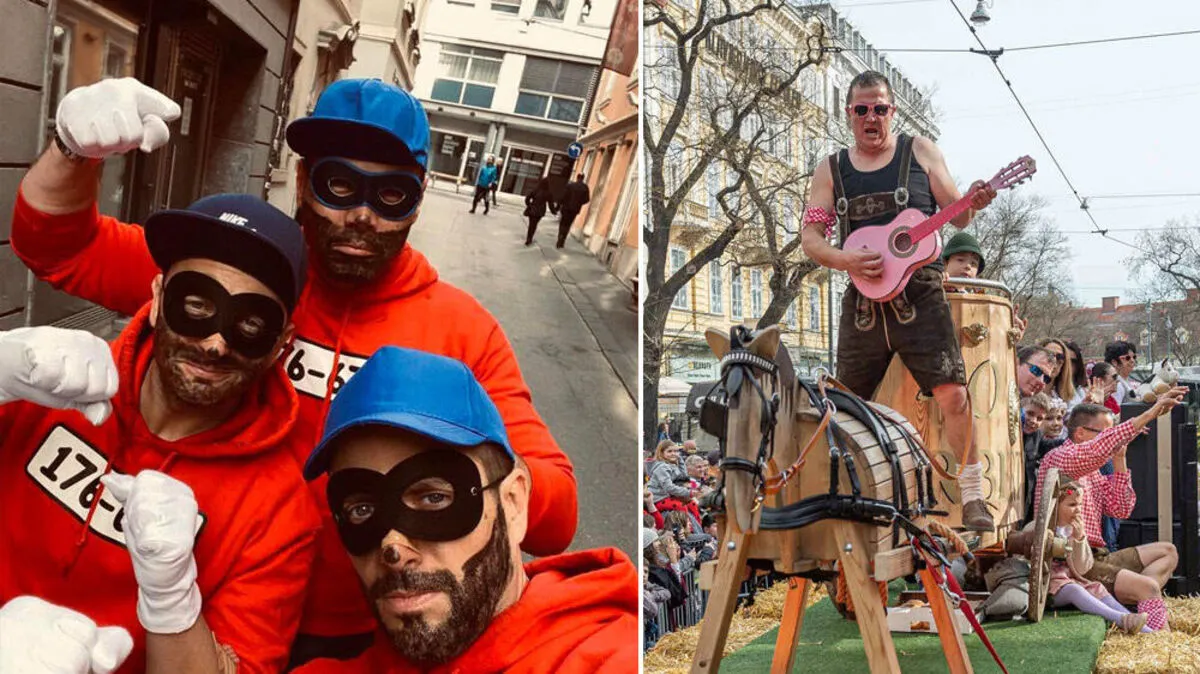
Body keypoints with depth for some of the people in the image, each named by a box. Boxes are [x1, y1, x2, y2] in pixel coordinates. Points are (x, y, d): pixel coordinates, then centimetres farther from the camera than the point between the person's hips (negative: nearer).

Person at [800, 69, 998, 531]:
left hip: (919, 295, -2)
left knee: (953, 393, -13)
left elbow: (956, 218, 6)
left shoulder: (920, 152, 6)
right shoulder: (831, 170, 10)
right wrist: (846, 261, -14)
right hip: (862, 302, 2)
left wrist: (972, 204, -18)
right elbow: (809, 237, 5)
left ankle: (973, 500, -2)